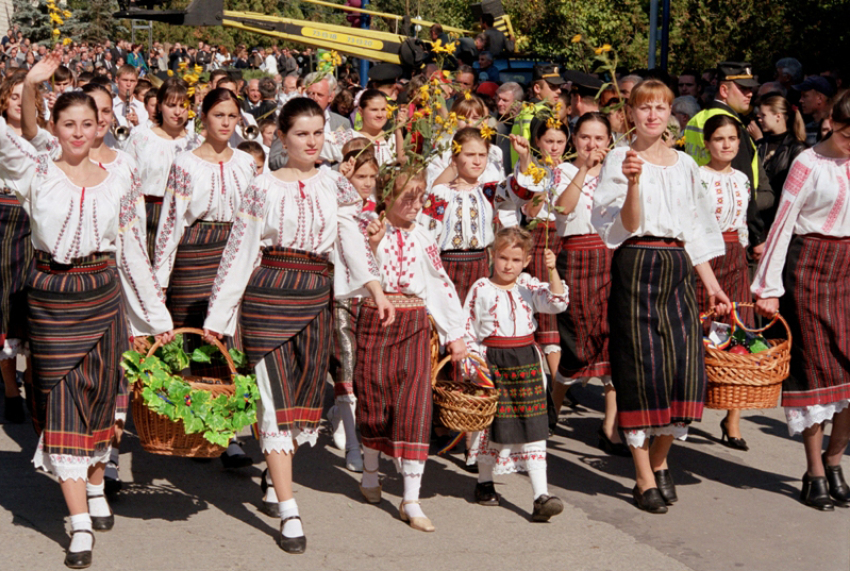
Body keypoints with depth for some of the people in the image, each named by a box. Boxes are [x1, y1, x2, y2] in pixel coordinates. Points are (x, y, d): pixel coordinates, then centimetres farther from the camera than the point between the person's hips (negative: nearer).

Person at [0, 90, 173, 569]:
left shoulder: (118, 186, 5)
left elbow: (133, 253, 10)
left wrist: (158, 315, 10)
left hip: (103, 295, 2)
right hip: (51, 298, -2)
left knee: (100, 395, 11)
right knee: (61, 401, -4)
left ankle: (96, 488, 34)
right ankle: (81, 525, -3)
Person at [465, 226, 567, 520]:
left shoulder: (529, 287, 6)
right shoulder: (481, 289, -2)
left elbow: (556, 302, -10)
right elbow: (469, 330, 1)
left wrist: (553, 271, -22)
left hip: (526, 360, 2)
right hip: (492, 361, -2)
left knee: (533, 429, -4)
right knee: (489, 424, 9)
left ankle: (541, 495, -7)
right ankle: (484, 482, 32)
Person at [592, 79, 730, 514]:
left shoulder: (684, 164, 15)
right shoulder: (619, 159, 0)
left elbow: (695, 229, 18)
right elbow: (628, 226, -8)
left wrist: (711, 285, 14)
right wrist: (633, 181, -23)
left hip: (678, 268, 5)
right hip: (636, 267, -5)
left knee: (685, 363, -3)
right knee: (642, 366, -5)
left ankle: (660, 461, 19)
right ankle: (644, 479, 5)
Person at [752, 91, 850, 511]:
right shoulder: (809, 163, -5)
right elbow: (783, 223, -6)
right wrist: (769, 287, -10)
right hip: (810, 267, -4)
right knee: (815, 367, -1)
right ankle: (814, 473, 9)